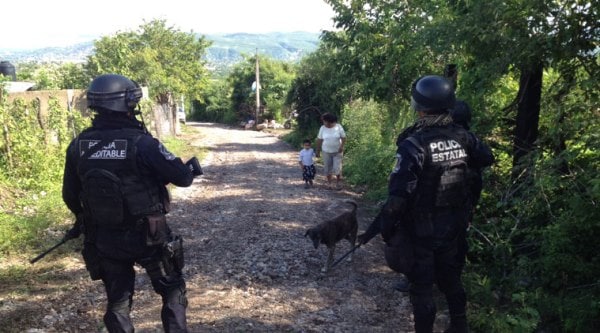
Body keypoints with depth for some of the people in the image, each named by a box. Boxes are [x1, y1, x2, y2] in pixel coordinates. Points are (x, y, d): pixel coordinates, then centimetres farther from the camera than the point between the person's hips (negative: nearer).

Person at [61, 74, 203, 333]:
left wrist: (85, 222, 24)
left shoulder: (78, 145, -5)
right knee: (172, 291, 18)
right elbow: (182, 177, -15)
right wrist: (193, 167, 9)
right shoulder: (141, 142, -20)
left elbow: (70, 196, 4)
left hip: (104, 239, 4)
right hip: (148, 237, -4)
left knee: (117, 302, 19)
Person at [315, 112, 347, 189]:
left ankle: (338, 181, 23)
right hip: (326, 152, 2)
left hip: (337, 152, -2)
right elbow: (319, 140, -2)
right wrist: (318, 151, 0)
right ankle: (329, 182, 27)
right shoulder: (322, 128, -7)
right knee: (327, 168, 7)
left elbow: (343, 138, -6)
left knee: (337, 168, -4)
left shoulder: (338, 127, -11)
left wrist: (342, 146, -21)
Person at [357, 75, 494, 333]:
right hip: (452, 228, 6)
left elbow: (398, 196, -26)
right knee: (451, 278, 24)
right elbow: (487, 158, 15)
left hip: (420, 232, -6)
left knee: (421, 287, 9)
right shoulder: (462, 137, -5)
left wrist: (382, 231, -16)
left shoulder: (414, 145, -24)